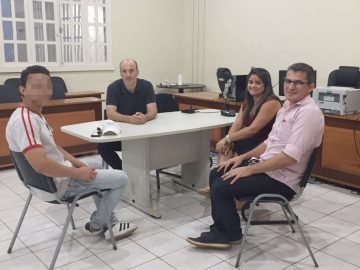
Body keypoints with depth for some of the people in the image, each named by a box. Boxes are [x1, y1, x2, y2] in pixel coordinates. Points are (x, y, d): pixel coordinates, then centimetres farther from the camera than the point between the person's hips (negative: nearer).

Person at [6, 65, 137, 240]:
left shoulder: (36, 115, 7)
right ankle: (96, 225, 17)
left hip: (51, 177, 11)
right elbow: (41, 165, -35)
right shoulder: (23, 120, -27)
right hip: (56, 184, -11)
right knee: (121, 179, -3)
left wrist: (81, 165, 4)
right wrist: (78, 173, -22)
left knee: (98, 168, 31)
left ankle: (108, 222, 30)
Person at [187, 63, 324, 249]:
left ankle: (231, 234, 8)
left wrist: (249, 170, -22)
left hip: (281, 180, -10)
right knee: (216, 175, 7)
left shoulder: (308, 112, -20)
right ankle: (221, 229, 12)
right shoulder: (288, 106, 12)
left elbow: (290, 156, -28)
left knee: (221, 186, -14)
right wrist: (243, 157, 8)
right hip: (267, 168, 10)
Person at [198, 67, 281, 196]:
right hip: (252, 142, 8)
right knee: (224, 147, -16)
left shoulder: (271, 103, -16)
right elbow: (237, 124, 2)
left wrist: (227, 139, -19)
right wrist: (227, 141, -17)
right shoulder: (248, 102, 12)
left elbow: (253, 129, -21)